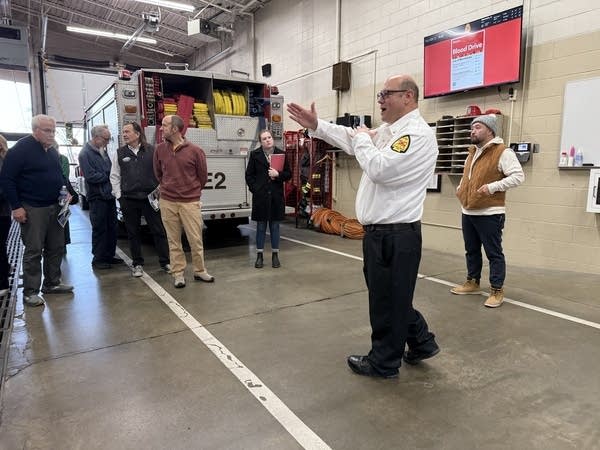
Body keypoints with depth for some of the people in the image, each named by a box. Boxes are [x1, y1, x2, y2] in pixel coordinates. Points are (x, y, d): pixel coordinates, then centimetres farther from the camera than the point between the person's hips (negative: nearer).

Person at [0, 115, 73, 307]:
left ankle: (52, 283, 23)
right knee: (34, 251, -2)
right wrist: (16, 207, -15)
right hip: (32, 210, -7)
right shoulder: (21, 149, -10)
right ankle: (30, 292, 7)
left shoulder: (52, 151, 12)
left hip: (55, 207, 7)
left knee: (56, 247, 10)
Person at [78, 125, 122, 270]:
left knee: (112, 228, 12)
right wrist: (108, 176, -9)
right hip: (97, 198, -8)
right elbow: (91, 176, -19)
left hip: (109, 196, 8)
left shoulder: (103, 151, 13)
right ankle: (98, 259, 12)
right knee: (100, 229, 1)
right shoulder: (86, 154, -12)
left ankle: (109, 255, 24)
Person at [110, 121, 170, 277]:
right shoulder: (119, 153, 6)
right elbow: (114, 177, 8)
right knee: (133, 233, 10)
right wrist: (119, 196, 2)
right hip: (129, 200, 2)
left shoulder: (151, 150, 1)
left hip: (150, 198, -1)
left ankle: (165, 262, 14)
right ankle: (137, 264, 22)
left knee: (159, 230, 2)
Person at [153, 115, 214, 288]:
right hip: (167, 202, 3)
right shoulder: (160, 149, 3)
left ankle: (199, 271, 20)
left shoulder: (195, 150, -7)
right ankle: (177, 273, 20)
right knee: (173, 240, 9)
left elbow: (203, 176, 5)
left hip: (190, 202, -2)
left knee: (196, 239, 4)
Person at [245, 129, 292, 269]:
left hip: (276, 196, 1)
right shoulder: (255, 154, 2)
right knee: (261, 227, 7)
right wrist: (255, 189, -6)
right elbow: (249, 175, 4)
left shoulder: (281, 154, 3)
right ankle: (259, 256, 16)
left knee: (275, 226, 8)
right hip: (260, 196, -1)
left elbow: (288, 174, 5)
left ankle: (275, 255, 18)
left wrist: (278, 174, -13)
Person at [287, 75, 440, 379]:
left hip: (395, 235, -10)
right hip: (381, 231, 10)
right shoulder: (388, 131, 14)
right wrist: (316, 125, 15)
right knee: (391, 296, 21)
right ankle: (421, 343, 39)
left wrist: (364, 139, -10)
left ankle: (383, 363, 25)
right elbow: (352, 139, 22)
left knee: (388, 300, 6)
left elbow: (379, 169, -27)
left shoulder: (417, 134, -17)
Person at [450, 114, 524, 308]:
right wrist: (461, 187, 13)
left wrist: (492, 187, -23)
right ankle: (472, 282, 29)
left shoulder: (502, 152, -10)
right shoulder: (472, 152, 16)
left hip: (489, 213, -8)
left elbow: (518, 176, -17)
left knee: (494, 253, -1)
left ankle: (497, 291, 8)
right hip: (468, 212, 8)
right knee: (471, 250, 16)